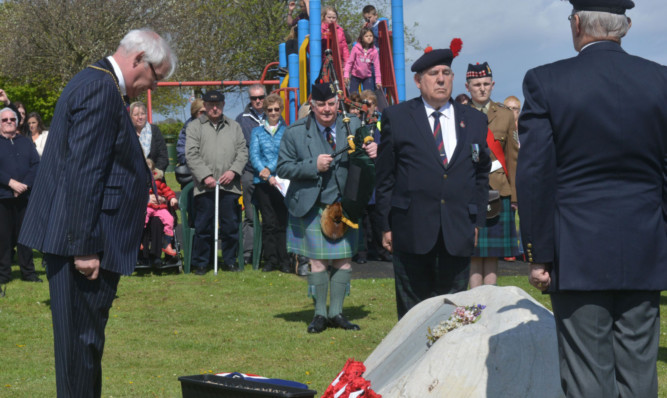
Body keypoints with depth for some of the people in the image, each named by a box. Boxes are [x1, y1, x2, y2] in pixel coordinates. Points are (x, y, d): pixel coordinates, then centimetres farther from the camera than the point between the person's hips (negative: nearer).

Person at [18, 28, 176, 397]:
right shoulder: (100, 90, -15)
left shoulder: (95, 84, 18)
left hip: (80, 241, 11)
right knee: (82, 342, -5)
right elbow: (83, 175, -22)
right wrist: (85, 248, -23)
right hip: (82, 242, -11)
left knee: (85, 341, 16)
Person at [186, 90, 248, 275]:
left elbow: (242, 151, 12)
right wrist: (205, 176, -11)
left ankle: (230, 260, 16)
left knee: (231, 225, 5)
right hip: (205, 186, -2)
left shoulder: (234, 126, 17)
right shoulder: (195, 126, 8)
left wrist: (233, 171, -5)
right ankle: (200, 263, 9)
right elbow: (191, 154, -1)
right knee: (203, 226, 0)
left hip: (229, 185, 2)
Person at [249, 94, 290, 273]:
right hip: (263, 182, 1)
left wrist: (270, 169, -12)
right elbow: (254, 155, 3)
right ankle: (270, 259, 5)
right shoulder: (257, 132, 12)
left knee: (282, 221, -3)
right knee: (268, 222, -1)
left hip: (282, 181, -1)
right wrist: (267, 175, -11)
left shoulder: (287, 131, 9)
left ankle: (284, 260, 2)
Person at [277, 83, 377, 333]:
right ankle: (320, 314, 12)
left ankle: (336, 312, 16)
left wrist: (373, 153, -13)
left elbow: (363, 162, 11)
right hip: (313, 207, -2)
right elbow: (283, 168, -2)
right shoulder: (296, 132, -1)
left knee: (344, 260, 4)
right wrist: (313, 165, -16)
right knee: (318, 261, -1)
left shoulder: (353, 126, 5)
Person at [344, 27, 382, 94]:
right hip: (355, 76, 0)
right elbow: (349, 62, -7)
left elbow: (377, 66, -7)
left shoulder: (374, 51, -10)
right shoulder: (356, 48, -13)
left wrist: (378, 80, -9)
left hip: (367, 76, 1)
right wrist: (346, 75, -14)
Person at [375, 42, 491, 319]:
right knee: (413, 310, 3)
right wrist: (386, 225, 0)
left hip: (458, 232, 2)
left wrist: (477, 222, 8)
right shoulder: (396, 117, 3)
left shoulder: (475, 121, 12)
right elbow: (385, 177, 4)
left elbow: (481, 174, 16)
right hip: (411, 231, -2)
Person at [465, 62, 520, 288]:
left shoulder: (505, 115, 9)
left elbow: (513, 158, 9)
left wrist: (515, 194, 3)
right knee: (473, 251, -1)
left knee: (493, 252, 4)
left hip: (498, 192, 2)